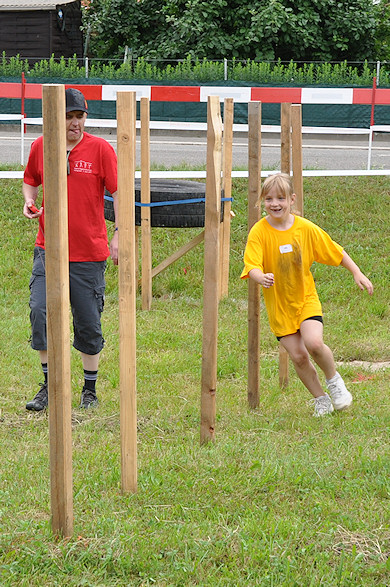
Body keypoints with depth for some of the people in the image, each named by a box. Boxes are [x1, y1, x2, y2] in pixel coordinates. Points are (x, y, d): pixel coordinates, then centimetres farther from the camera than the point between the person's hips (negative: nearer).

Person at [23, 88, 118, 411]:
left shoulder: (100, 148, -4)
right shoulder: (40, 147, 4)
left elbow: (119, 192, -1)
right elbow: (31, 181, 21)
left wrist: (118, 237, -7)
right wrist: (29, 202, -1)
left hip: (90, 252, -2)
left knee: (89, 322, 4)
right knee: (40, 311, -12)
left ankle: (90, 389, 21)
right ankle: (49, 386, 3)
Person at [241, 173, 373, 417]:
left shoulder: (306, 229, -7)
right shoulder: (259, 232, -12)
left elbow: (335, 251, 6)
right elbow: (252, 267, -22)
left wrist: (357, 273, 2)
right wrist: (261, 277, -43)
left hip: (306, 299, 0)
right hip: (279, 305, 0)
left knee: (314, 343, -23)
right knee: (298, 356, -5)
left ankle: (334, 379, 6)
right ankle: (321, 399, 17)